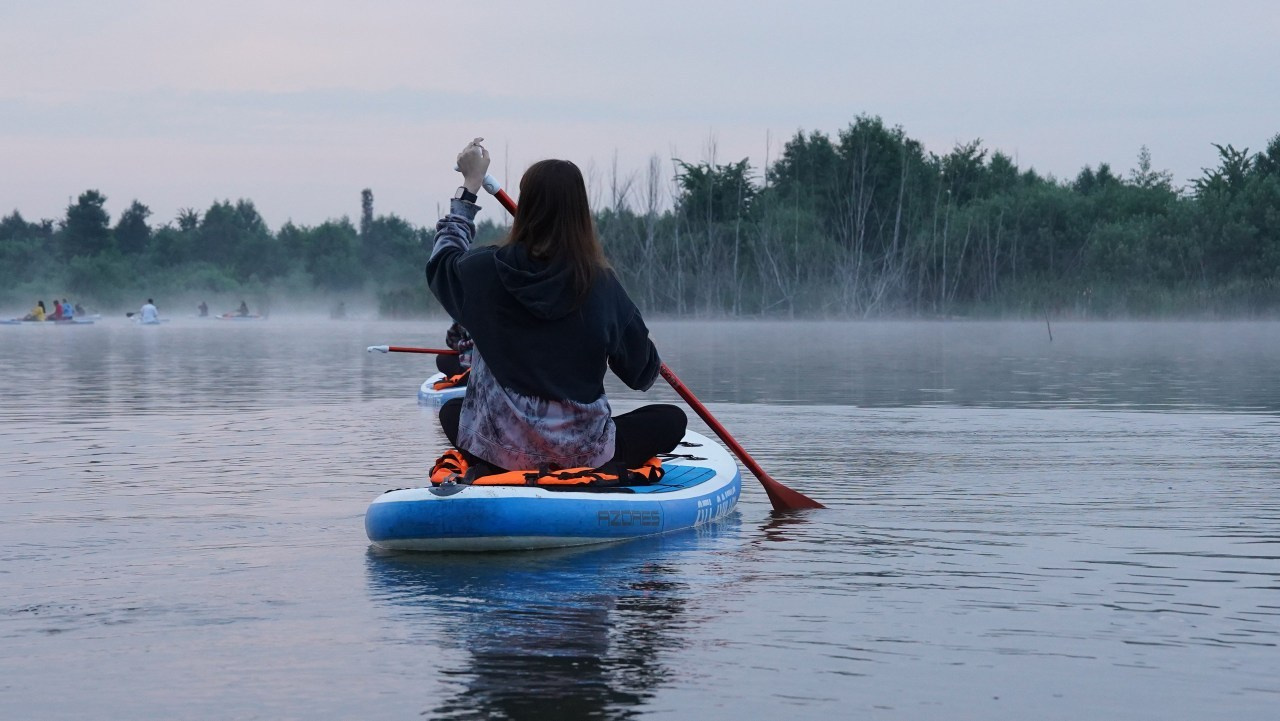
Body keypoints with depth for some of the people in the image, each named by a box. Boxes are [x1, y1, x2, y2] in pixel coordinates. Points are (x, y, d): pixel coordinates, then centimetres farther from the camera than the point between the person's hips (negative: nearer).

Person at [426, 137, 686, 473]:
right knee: (672, 419, 20)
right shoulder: (601, 284, -12)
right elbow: (643, 373, 1)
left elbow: (442, 261, 17)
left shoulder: (485, 269, -10)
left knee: (452, 410, 35)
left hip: (498, 447, 2)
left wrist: (469, 186, 23)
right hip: (581, 451, -2)